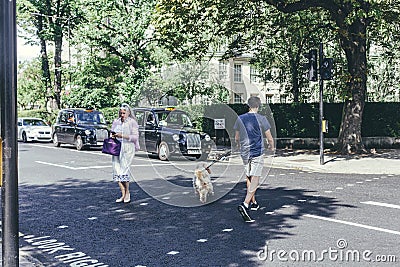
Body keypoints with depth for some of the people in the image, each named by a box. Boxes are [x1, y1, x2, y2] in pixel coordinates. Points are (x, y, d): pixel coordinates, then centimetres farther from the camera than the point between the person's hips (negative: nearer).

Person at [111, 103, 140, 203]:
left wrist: (122, 136, -16)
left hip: (128, 148, -5)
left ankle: (127, 193, 7)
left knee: (124, 170, -11)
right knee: (117, 171, -2)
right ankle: (123, 194, 6)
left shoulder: (132, 122, 0)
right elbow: (112, 133, 24)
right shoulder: (116, 122, 15)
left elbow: (135, 137, -7)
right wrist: (113, 136, 0)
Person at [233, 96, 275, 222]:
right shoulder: (261, 119, -6)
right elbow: (269, 138, -1)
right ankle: (245, 205, -24)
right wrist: (272, 147, 20)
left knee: (249, 178, 19)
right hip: (257, 153, -5)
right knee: (255, 179, -8)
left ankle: (253, 203, 32)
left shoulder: (240, 119, 5)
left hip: (244, 153, 5)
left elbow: (237, 138, 14)